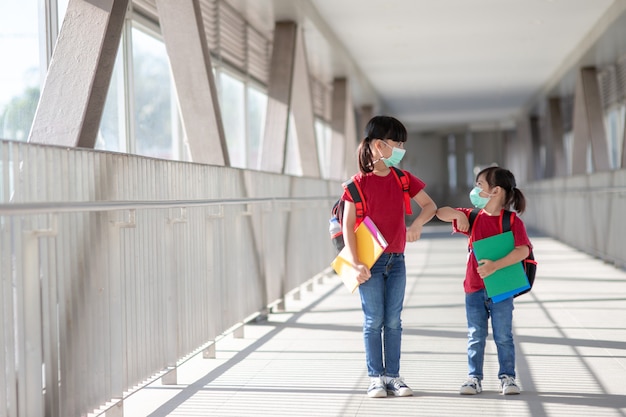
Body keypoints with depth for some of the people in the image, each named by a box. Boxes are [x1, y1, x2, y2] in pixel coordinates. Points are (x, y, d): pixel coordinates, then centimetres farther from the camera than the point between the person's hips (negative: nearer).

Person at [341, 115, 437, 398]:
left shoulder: (403, 180, 4)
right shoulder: (359, 183, -9)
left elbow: (430, 206, 9)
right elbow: (347, 225, -9)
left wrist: (417, 223, -13)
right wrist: (356, 263, -15)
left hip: (396, 260, 4)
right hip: (370, 262, -4)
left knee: (393, 322, 7)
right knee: (374, 321, 1)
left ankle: (393, 376, 14)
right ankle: (376, 378, 9)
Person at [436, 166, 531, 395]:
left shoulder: (512, 221, -9)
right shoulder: (473, 217, 7)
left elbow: (523, 250, -21)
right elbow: (441, 213, 9)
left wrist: (495, 266, -29)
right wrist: (458, 214, -12)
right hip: (475, 289, 4)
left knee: (503, 337, 4)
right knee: (475, 336, 7)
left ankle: (507, 377, 13)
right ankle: (474, 377, 13)